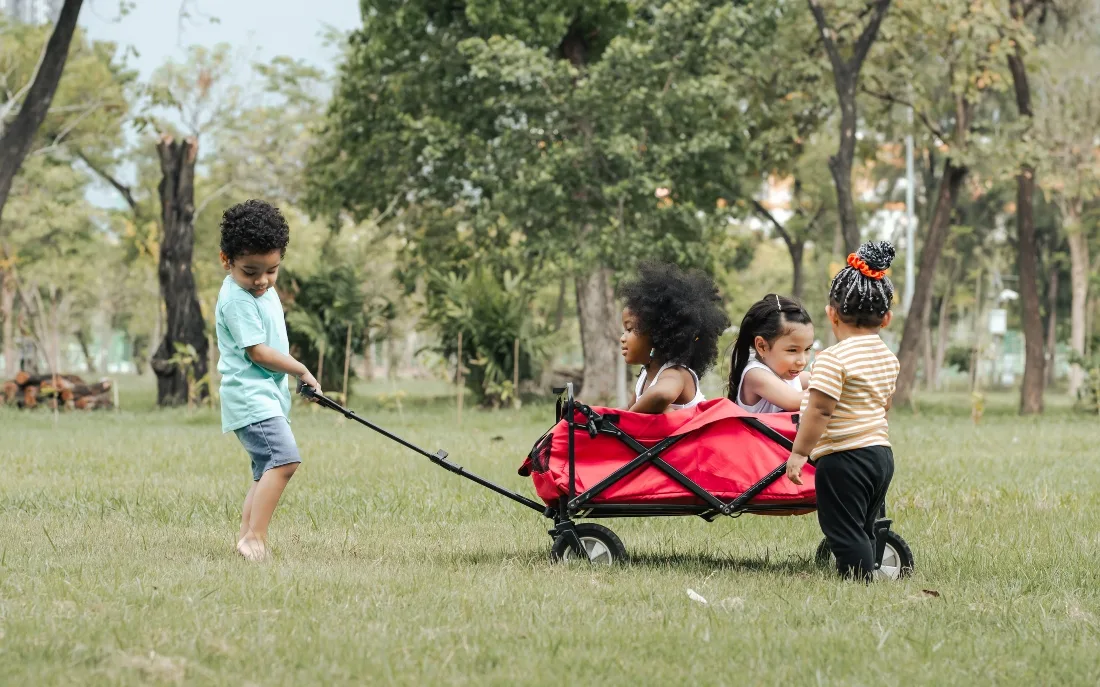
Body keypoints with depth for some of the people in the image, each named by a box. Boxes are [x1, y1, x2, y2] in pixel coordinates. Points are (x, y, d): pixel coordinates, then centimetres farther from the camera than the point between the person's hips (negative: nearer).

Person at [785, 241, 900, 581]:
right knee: (862, 530, 16)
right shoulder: (888, 358, 10)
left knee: (845, 533, -3)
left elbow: (819, 411, -20)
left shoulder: (833, 358, -15)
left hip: (844, 458, -8)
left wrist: (799, 453, -14)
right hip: (881, 451, 8)